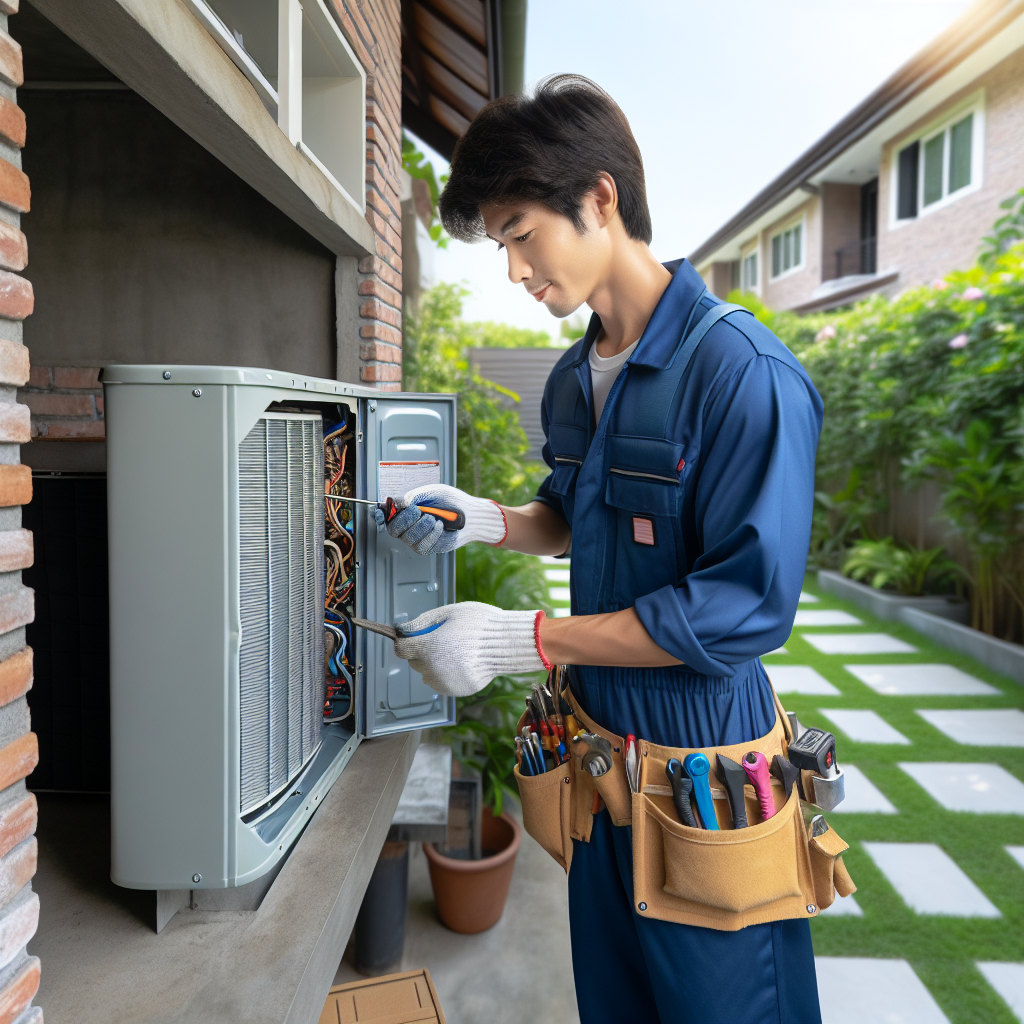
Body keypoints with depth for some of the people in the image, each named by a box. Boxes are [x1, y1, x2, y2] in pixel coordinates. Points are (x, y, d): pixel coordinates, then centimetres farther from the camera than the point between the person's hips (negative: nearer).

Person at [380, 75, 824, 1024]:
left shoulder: (744, 373, -22)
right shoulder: (572, 379, 5)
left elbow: (747, 605, -25)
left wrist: (523, 639, -26)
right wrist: (488, 520, -1)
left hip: (699, 754, -7)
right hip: (596, 737, 7)